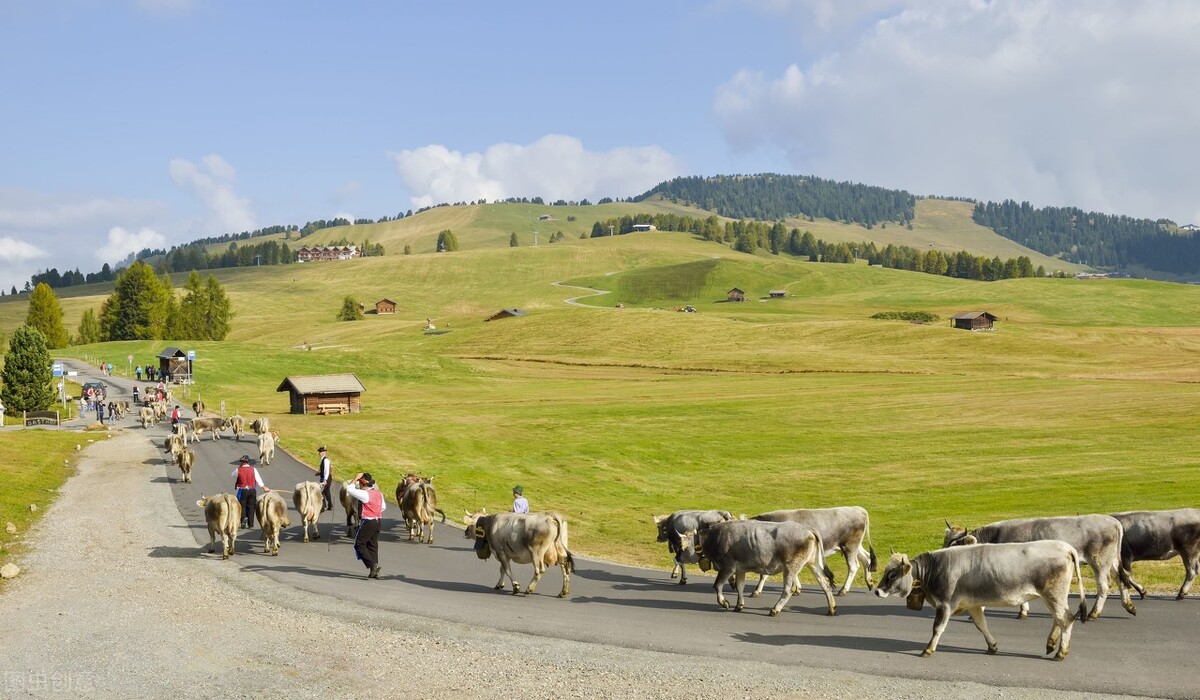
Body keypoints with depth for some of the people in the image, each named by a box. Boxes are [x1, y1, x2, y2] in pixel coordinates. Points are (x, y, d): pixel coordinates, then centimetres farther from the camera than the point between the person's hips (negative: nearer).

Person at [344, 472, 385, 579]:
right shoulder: (379, 493, 8)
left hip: (368, 522, -8)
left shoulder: (365, 494, -17)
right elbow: (383, 507, 18)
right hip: (377, 521, 8)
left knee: (359, 544, 1)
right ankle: (374, 572, 11)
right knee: (373, 545, 12)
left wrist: (355, 478, -7)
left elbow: (349, 489, -14)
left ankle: (372, 565, -13)